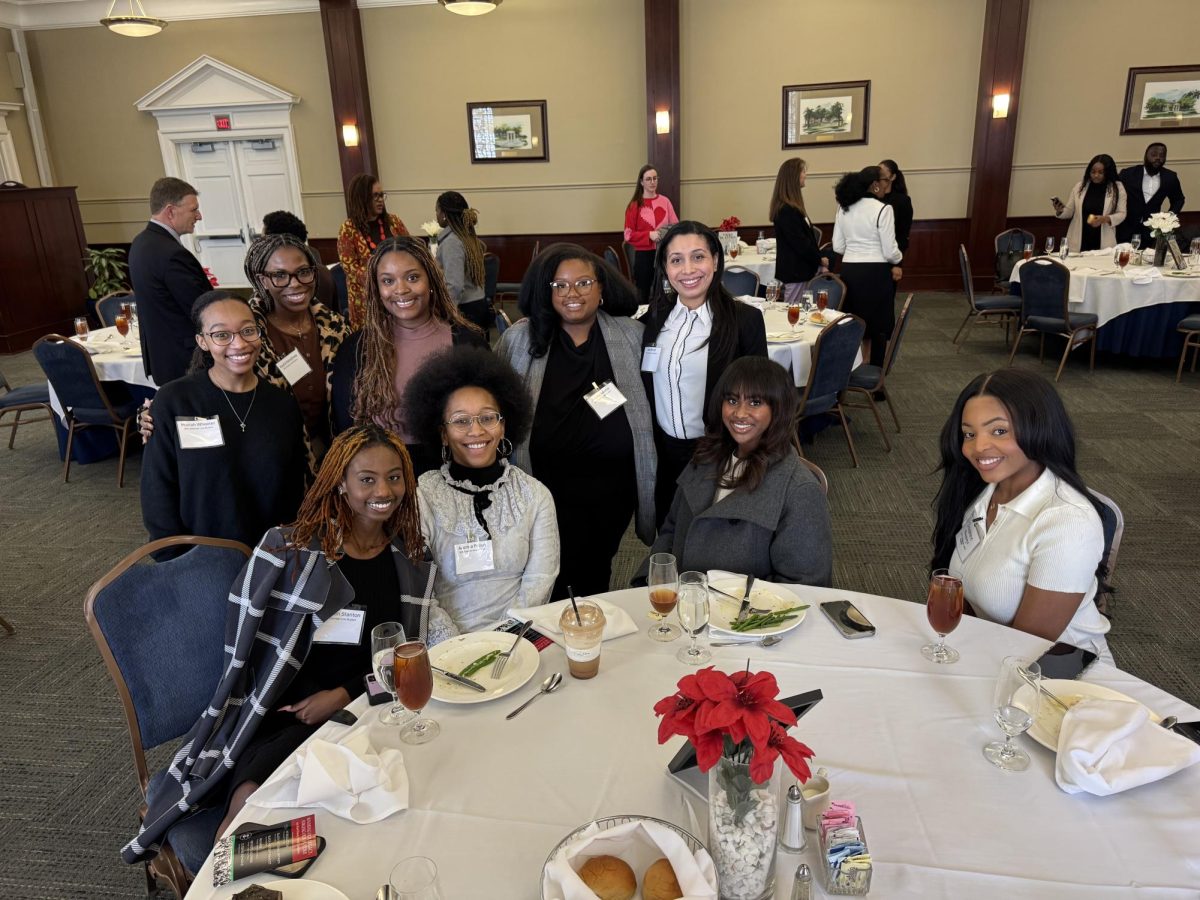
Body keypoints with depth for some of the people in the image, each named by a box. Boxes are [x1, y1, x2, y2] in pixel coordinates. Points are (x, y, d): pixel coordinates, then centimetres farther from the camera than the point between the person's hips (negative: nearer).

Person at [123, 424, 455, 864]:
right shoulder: (290, 548, -3)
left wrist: (345, 694, -2)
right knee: (253, 800, -28)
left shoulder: (409, 558, 8)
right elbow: (246, 644, -1)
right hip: (276, 716, -1)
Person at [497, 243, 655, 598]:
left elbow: (646, 403, 6)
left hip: (613, 489, 1)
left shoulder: (632, 335, 1)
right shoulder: (519, 338, 0)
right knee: (556, 587, 1)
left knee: (595, 580, 17)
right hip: (546, 488, -1)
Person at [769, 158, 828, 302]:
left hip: (799, 270, 9)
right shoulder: (787, 210, -17)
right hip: (795, 272, -9)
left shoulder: (792, 207, 14)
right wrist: (820, 259, -4)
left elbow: (808, 236, 15)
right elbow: (800, 243, -18)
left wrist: (819, 261, 6)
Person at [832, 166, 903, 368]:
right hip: (876, 273, -5)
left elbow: (838, 247, 9)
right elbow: (890, 251, -11)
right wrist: (897, 262, 9)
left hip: (849, 271, 6)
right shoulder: (883, 209, -12)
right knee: (878, 328, 6)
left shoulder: (843, 208, 6)